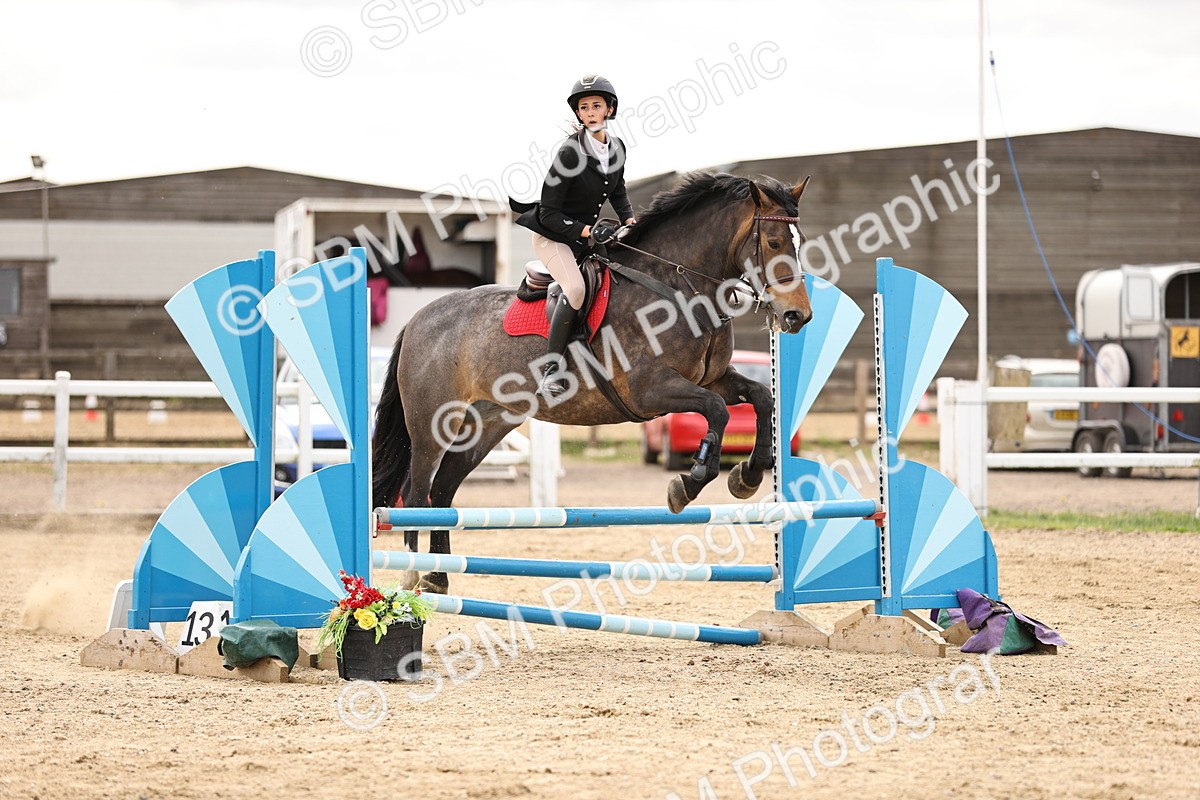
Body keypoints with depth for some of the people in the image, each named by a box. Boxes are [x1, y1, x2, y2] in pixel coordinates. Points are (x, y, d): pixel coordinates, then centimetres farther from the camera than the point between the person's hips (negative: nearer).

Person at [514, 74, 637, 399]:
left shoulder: (616, 147, 0)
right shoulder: (571, 152, -21)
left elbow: (618, 192, 19)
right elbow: (549, 214, -18)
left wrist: (629, 219, 1)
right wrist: (586, 231, -25)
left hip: (588, 233, 8)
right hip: (552, 235, -8)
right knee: (575, 288, -30)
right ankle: (551, 370, -27)